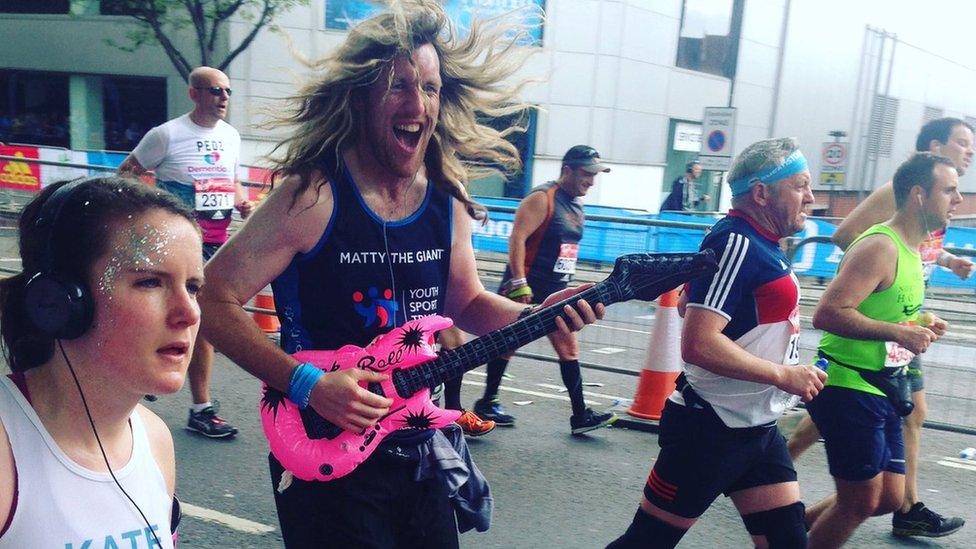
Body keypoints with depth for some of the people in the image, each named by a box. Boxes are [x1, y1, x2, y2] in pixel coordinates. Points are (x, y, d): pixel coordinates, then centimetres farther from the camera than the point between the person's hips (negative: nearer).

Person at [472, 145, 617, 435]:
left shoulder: (577, 204, 12)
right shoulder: (542, 198, -13)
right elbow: (517, 238, -20)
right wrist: (519, 284, -26)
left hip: (556, 291, 8)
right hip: (525, 288, -8)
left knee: (569, 348, 4)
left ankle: (580, 415, 8)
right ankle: (487, 402, 20)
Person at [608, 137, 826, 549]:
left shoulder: (761, 245, 9)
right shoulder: (735, 243, -19)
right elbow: (698, 344, -27)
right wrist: (783, 374, -18)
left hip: (757, 427, 9)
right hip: (711, 428, -9)